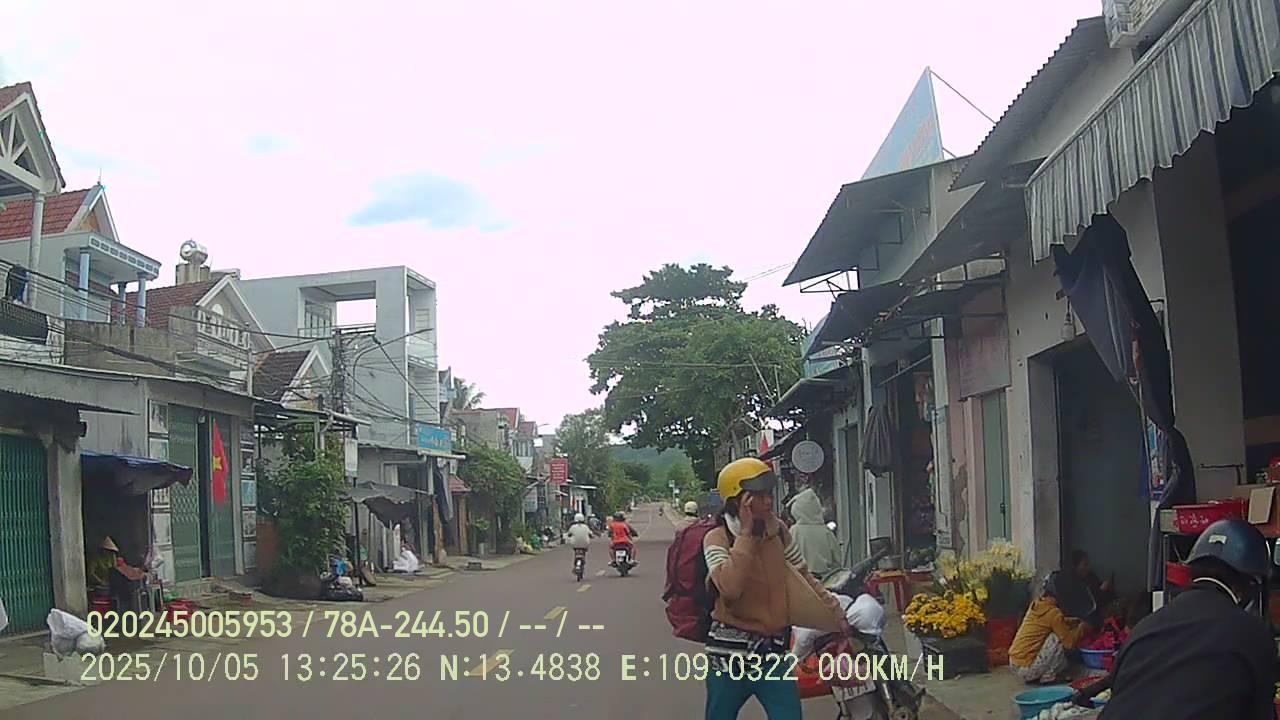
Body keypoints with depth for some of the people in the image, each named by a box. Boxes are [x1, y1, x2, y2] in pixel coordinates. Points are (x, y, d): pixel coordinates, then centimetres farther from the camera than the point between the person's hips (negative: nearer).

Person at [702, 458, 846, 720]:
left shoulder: (778, 532, 5)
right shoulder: (718, 538, -11)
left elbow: (803, 579, 16)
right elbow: (730, 588, -28)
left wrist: (835, 612, 11)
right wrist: (746, 534, -22)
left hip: (774, 648, 4)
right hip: (731, 651, -4)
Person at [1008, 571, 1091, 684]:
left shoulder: (1035, 604, 10)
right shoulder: (1053, 613, -14)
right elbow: (1070, 643, -10)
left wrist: (1077, 621, 21)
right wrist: (1081, 628, 7)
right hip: (1027, 668, -8)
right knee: (1057, 637, -8)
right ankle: (1048, 677, 2)